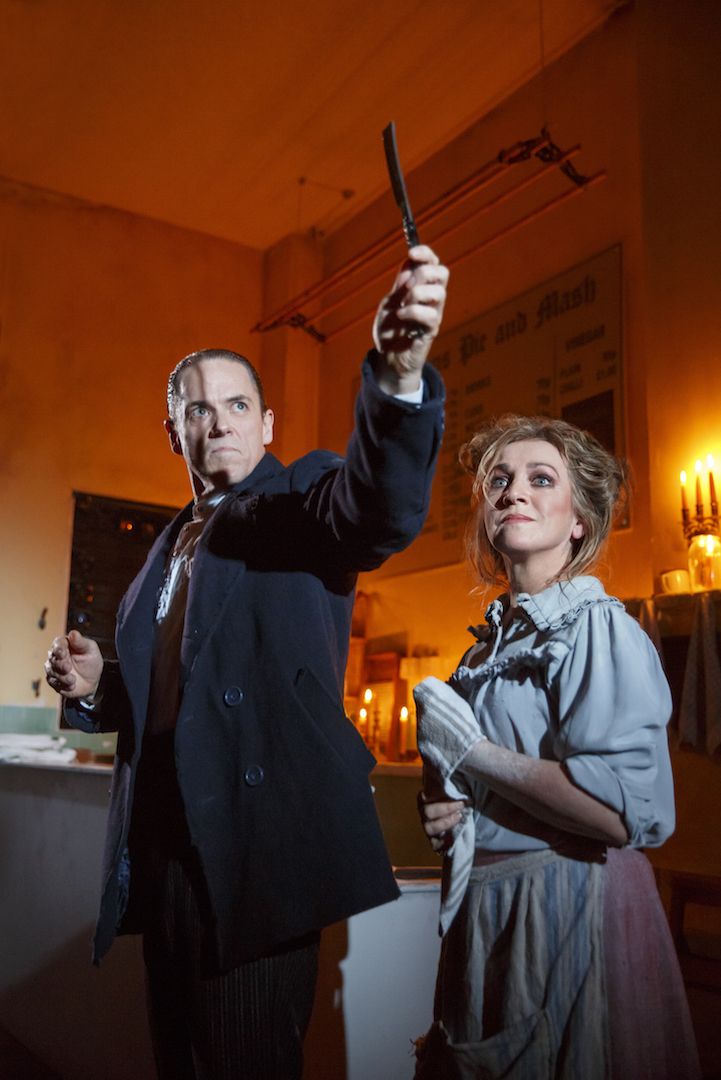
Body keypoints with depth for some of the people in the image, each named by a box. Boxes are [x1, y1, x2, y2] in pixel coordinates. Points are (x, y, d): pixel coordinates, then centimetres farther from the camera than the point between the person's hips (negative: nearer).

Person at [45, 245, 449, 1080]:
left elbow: (383, 506, -26)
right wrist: (96, 686, 3)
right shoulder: (171, 544, 19)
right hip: (165, 839, 7)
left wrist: (398, 373, -44)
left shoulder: (300, 499, -2)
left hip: (258, 836, -7)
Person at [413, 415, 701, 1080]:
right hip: (484, 903, 8)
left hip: (569, 905, -8)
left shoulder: (598, 629, -15)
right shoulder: (493, 640, 9)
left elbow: (632, 811, -28)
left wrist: (468, 751, -21)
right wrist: (441, 801, 0)